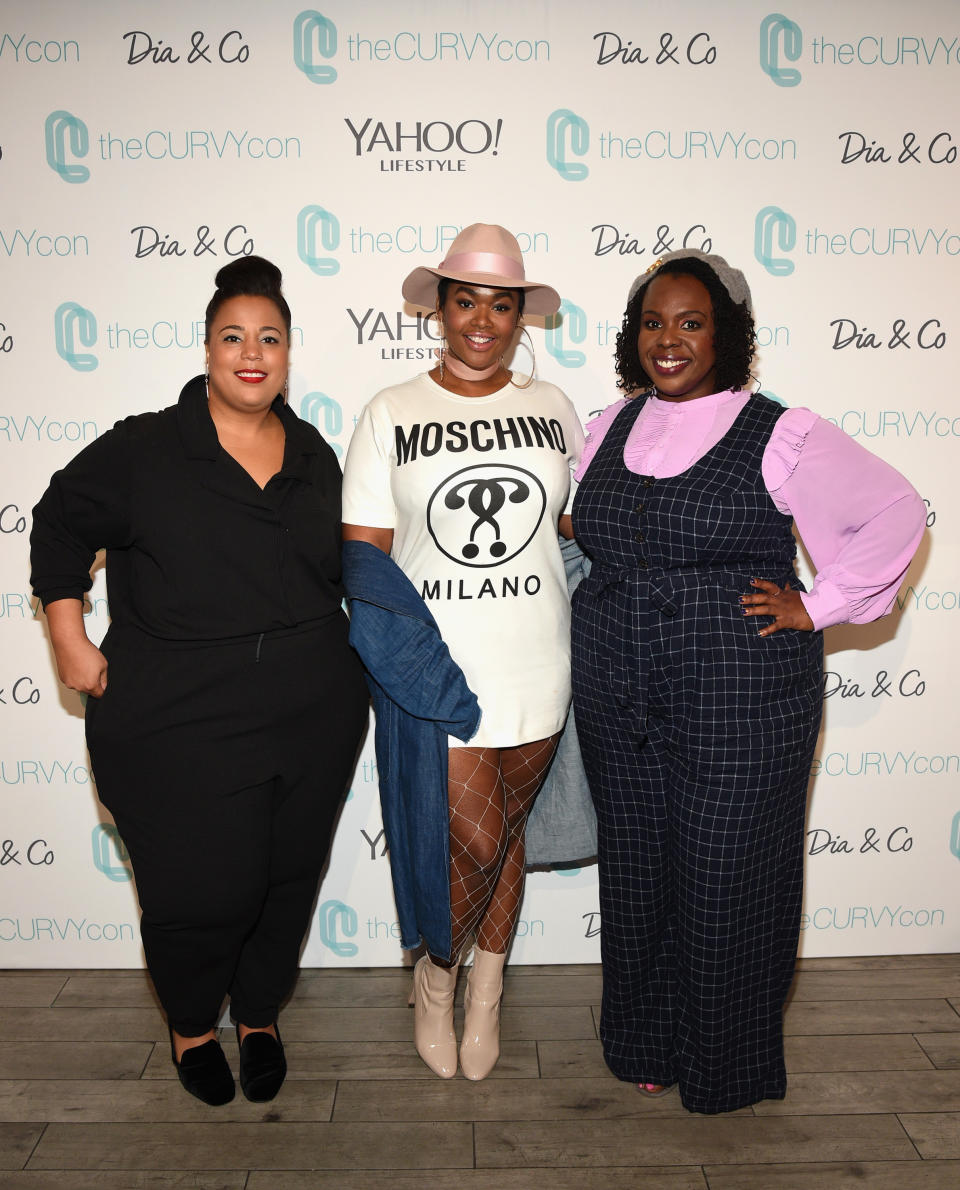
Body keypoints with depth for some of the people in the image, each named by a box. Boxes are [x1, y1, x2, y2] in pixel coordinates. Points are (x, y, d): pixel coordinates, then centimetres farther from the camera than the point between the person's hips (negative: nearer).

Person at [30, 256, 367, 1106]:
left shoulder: (313, 455, 8)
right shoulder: (143, 449, -4)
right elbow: (60, 526, 5)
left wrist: (359, 658, 13)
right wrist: (70, 638, 0)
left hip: (314, 719, 4)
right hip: (179, 726, -4)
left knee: (288, 881, 14)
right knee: (202, 894, 2)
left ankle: (260, 1017, 40)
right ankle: (192, 1025, 35)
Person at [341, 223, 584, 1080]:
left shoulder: (552, 407, 6)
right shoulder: (391, 414, -1)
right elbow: (364, 552, -5)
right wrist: (408, 651, -16)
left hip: (534, 667, 3)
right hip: (434, 665, -2)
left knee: (507, 832, 14)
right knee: (475, 841, -3)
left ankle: (486, 994, 37)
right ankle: (435, 977, 29)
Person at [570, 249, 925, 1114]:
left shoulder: (780, 435, -6)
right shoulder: (611, 427, 9)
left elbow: (895, 513, -4)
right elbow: (583, 533, 23)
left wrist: (816, 606, -8)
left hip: (739, 701, -4)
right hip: (618, 700, 5)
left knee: (726, 877, 5)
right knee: (636, 870, 14)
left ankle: (725, 1067, 29)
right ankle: (647, 1044, 36)